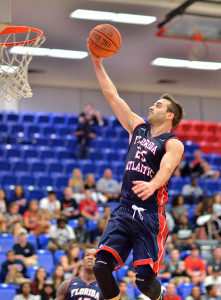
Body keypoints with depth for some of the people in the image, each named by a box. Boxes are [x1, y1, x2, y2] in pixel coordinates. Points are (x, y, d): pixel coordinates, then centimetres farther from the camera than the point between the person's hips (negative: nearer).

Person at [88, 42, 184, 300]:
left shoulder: (173, 144, -3)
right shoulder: (138, 128, 15)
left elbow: (166, 168, -24)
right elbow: (112, 96, 16)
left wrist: (152, 184, -46)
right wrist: (98, 63, 12)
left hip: (150, 215, -5)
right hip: (124, 210, 6)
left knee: (145, 278, -8)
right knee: (102, 265, -11)